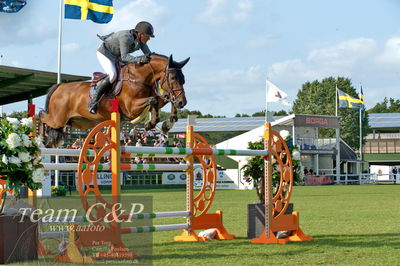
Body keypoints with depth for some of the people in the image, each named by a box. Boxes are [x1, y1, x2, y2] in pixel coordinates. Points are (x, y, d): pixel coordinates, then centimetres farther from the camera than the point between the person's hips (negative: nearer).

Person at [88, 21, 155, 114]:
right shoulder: (126, 37, -34)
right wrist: (139, 60, -54)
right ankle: (93, 101, -25)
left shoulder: (141, 40, -10)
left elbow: (148, 54, -6)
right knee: (112, 75, -29)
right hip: (104, 53, -9)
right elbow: (124, 56, -41)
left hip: (117, 57, 9)